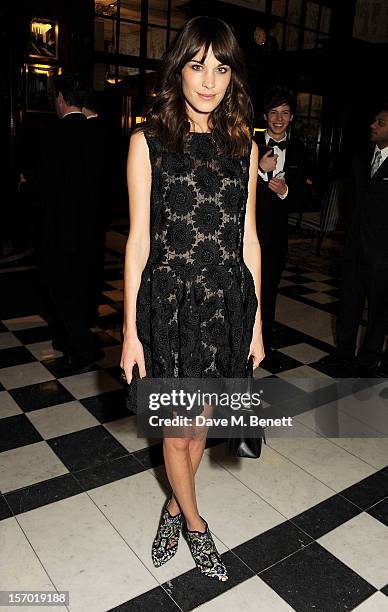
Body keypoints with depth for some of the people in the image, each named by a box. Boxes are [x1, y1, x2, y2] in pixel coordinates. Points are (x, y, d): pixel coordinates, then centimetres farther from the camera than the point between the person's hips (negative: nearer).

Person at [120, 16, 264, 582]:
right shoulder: (149, 141, -4)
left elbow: (248, 236, 7)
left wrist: (256, 321, 7)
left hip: (227, 302, 3)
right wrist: (131, 330, -6)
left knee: (200, 424, 16)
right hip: (170, 302, -3)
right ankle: (195, 523, 39)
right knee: (177, 430, 12)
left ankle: (175, 506, 44)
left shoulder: (243, 144, 5)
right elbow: (138, 238, -4)